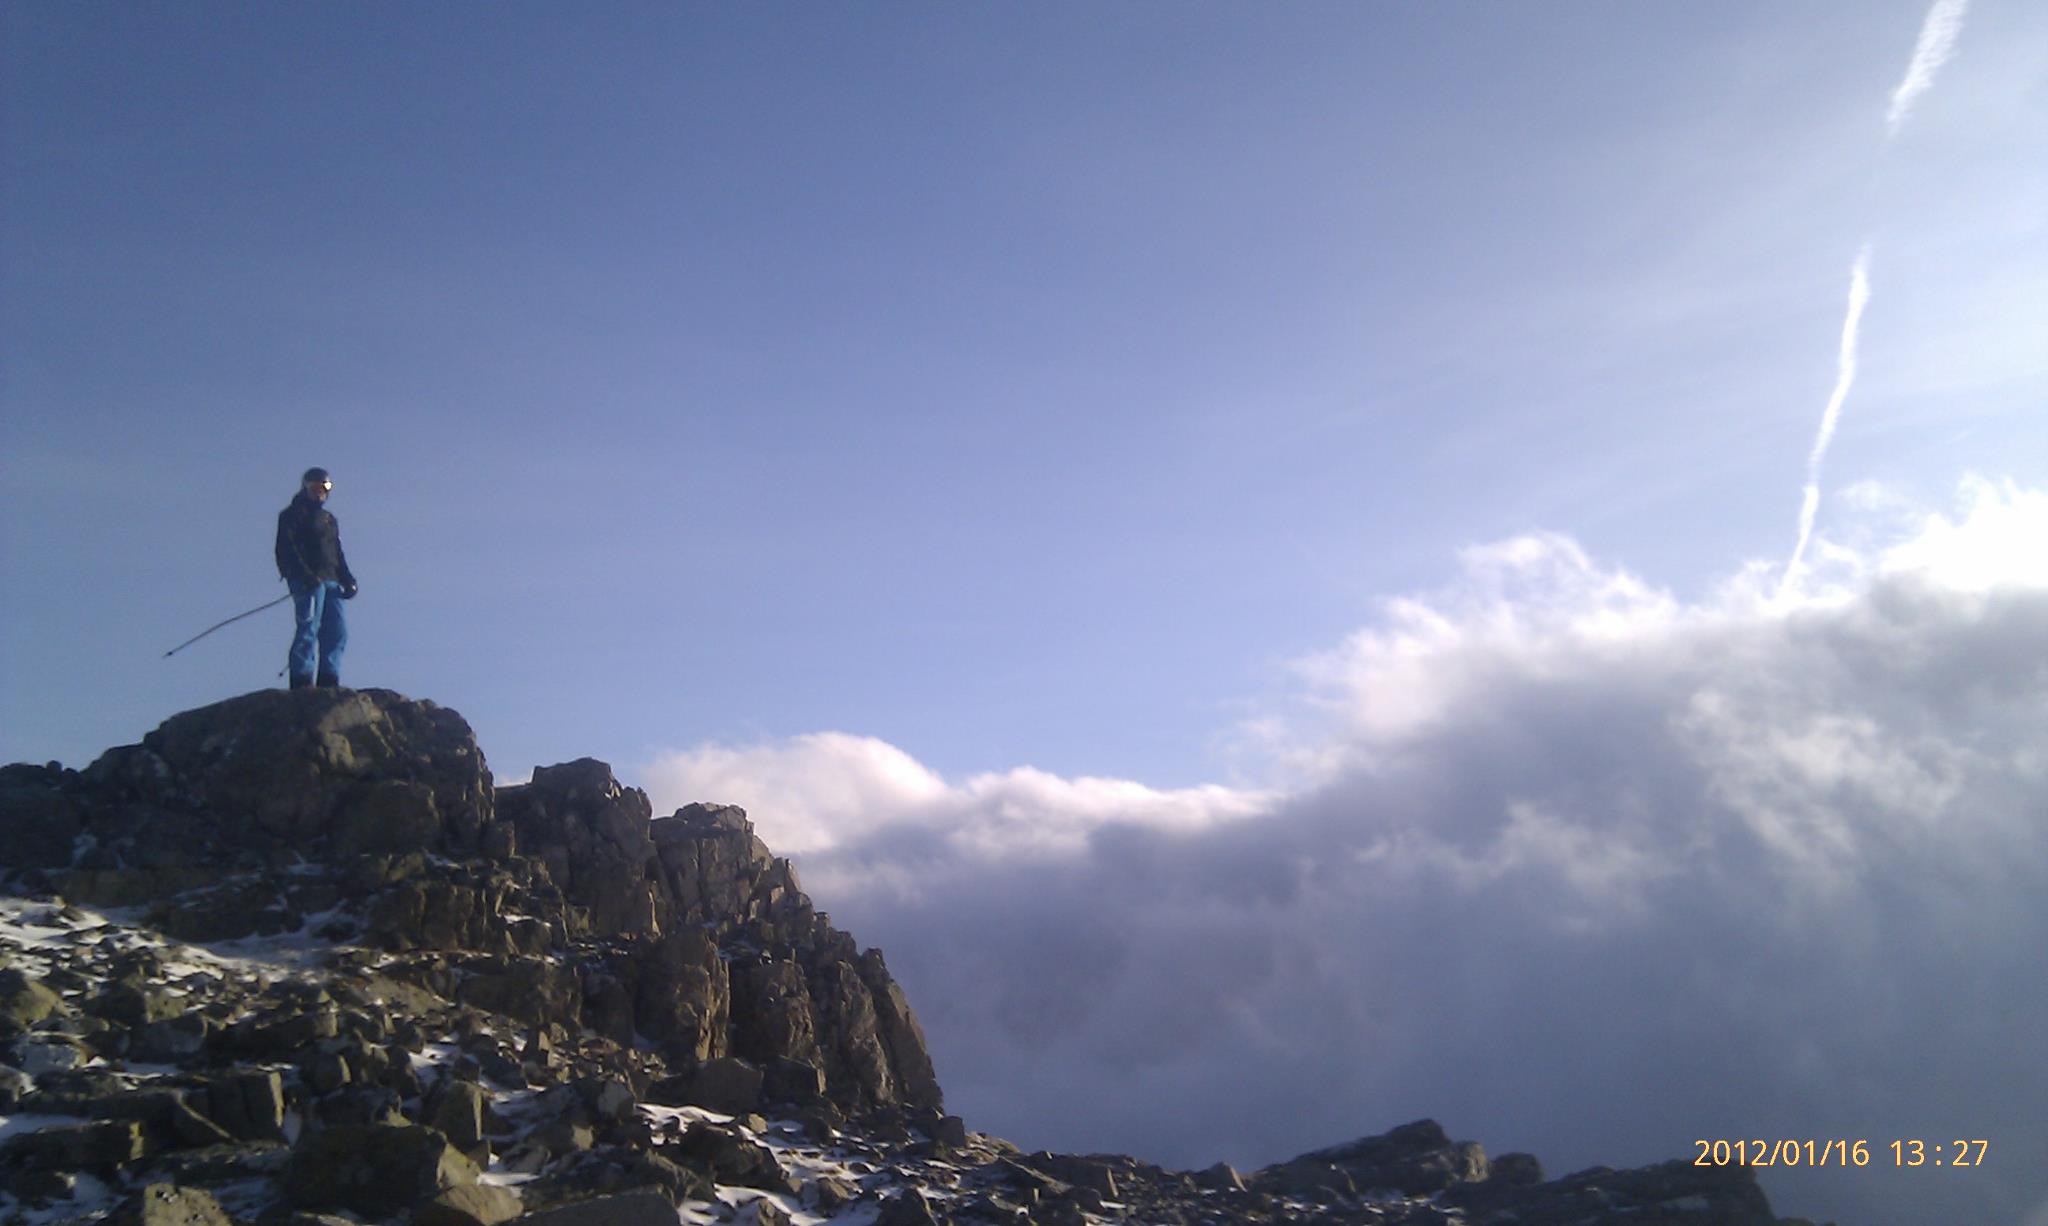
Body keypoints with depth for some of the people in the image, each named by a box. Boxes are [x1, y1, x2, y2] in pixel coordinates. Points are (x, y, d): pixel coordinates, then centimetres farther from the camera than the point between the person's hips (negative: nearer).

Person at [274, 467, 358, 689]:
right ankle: (302, 681, -19)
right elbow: (286, 549, -7)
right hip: (308, 580, -7)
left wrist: (347, 580, 12)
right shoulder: (294, 515, 5)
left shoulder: (329, 519, 28)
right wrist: (305, 575, -20)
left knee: (337, 633, -2)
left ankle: (328, 680, -3)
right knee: (308, 627, -15)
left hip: (331, 581, 7)